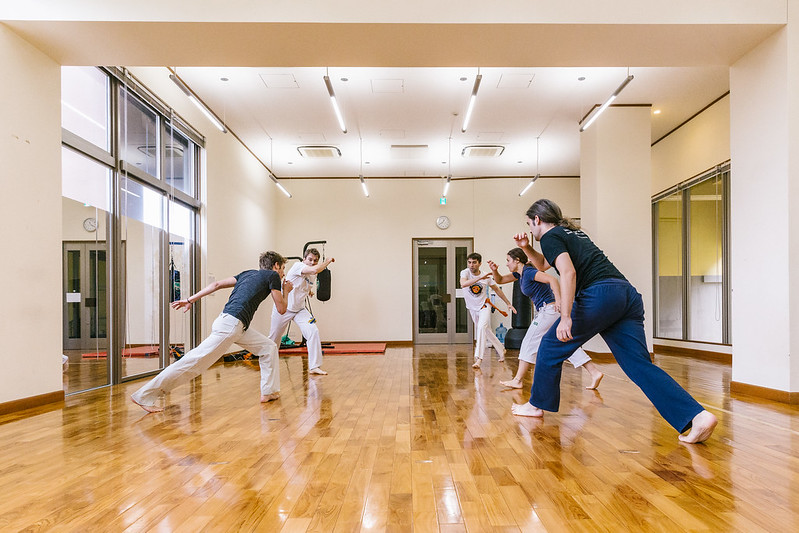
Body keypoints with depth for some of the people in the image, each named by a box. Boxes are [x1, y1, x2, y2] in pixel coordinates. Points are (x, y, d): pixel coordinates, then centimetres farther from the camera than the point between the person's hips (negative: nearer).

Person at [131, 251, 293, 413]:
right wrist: (286, 292, 17)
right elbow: (281, 309, -1)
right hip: (231, 324, -10)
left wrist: (190, 299, 17)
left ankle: (269, 392, 18)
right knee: (196, 361, -8)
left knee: (269, 347, 15)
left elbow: (217, 284, 17)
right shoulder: (272, 275, 0)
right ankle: (144, 396, -3)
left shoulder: (248, 274, 22)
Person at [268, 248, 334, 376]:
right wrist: (328, 261, -25)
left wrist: (310, 291, 4)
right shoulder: (297, 266, -20)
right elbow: (315, 270, -39)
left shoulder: (313, 277, 2)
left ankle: (314, 367, -11)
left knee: (313, 331, -16)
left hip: (299, 310, 5)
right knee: (274, 338, 10)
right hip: (283, 308, -5)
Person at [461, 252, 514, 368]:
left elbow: (497, 290, 4)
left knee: (481, 327, -27)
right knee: (486, 332, 15)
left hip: (484, 306, -2)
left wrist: (508, 303, 6)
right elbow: (463, 284, -37)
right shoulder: (465, 272, -15)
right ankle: (501, 350, 39)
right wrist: (480, 278, -46)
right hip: (472, 308, 2)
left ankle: (478, 358, -28)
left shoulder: (486, 276, -11)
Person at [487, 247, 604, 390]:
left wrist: (559, 300, -35)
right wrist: (494, 270, 1)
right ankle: (594, 372, 7)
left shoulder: (529, 272, -13)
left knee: (529, 343, -3)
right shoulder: (520, 273, 14)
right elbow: (500, 280, 22)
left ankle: (517, 380, 2)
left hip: (548, 310, -10)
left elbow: (552, 279, -25)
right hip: (549, 312, 10)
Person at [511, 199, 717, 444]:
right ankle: (697, 416, -13)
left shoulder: (551, 237, 4)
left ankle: (537, 405, 20)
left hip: (600, 293, -9)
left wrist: (566, 317, -19)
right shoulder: (573, 232, 32)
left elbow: (568, 272, -14)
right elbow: (543, 264, 46)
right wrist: (526, 247, 31)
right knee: (641, 365, 2)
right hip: (627, 293, 9)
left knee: (552, 346, 8)